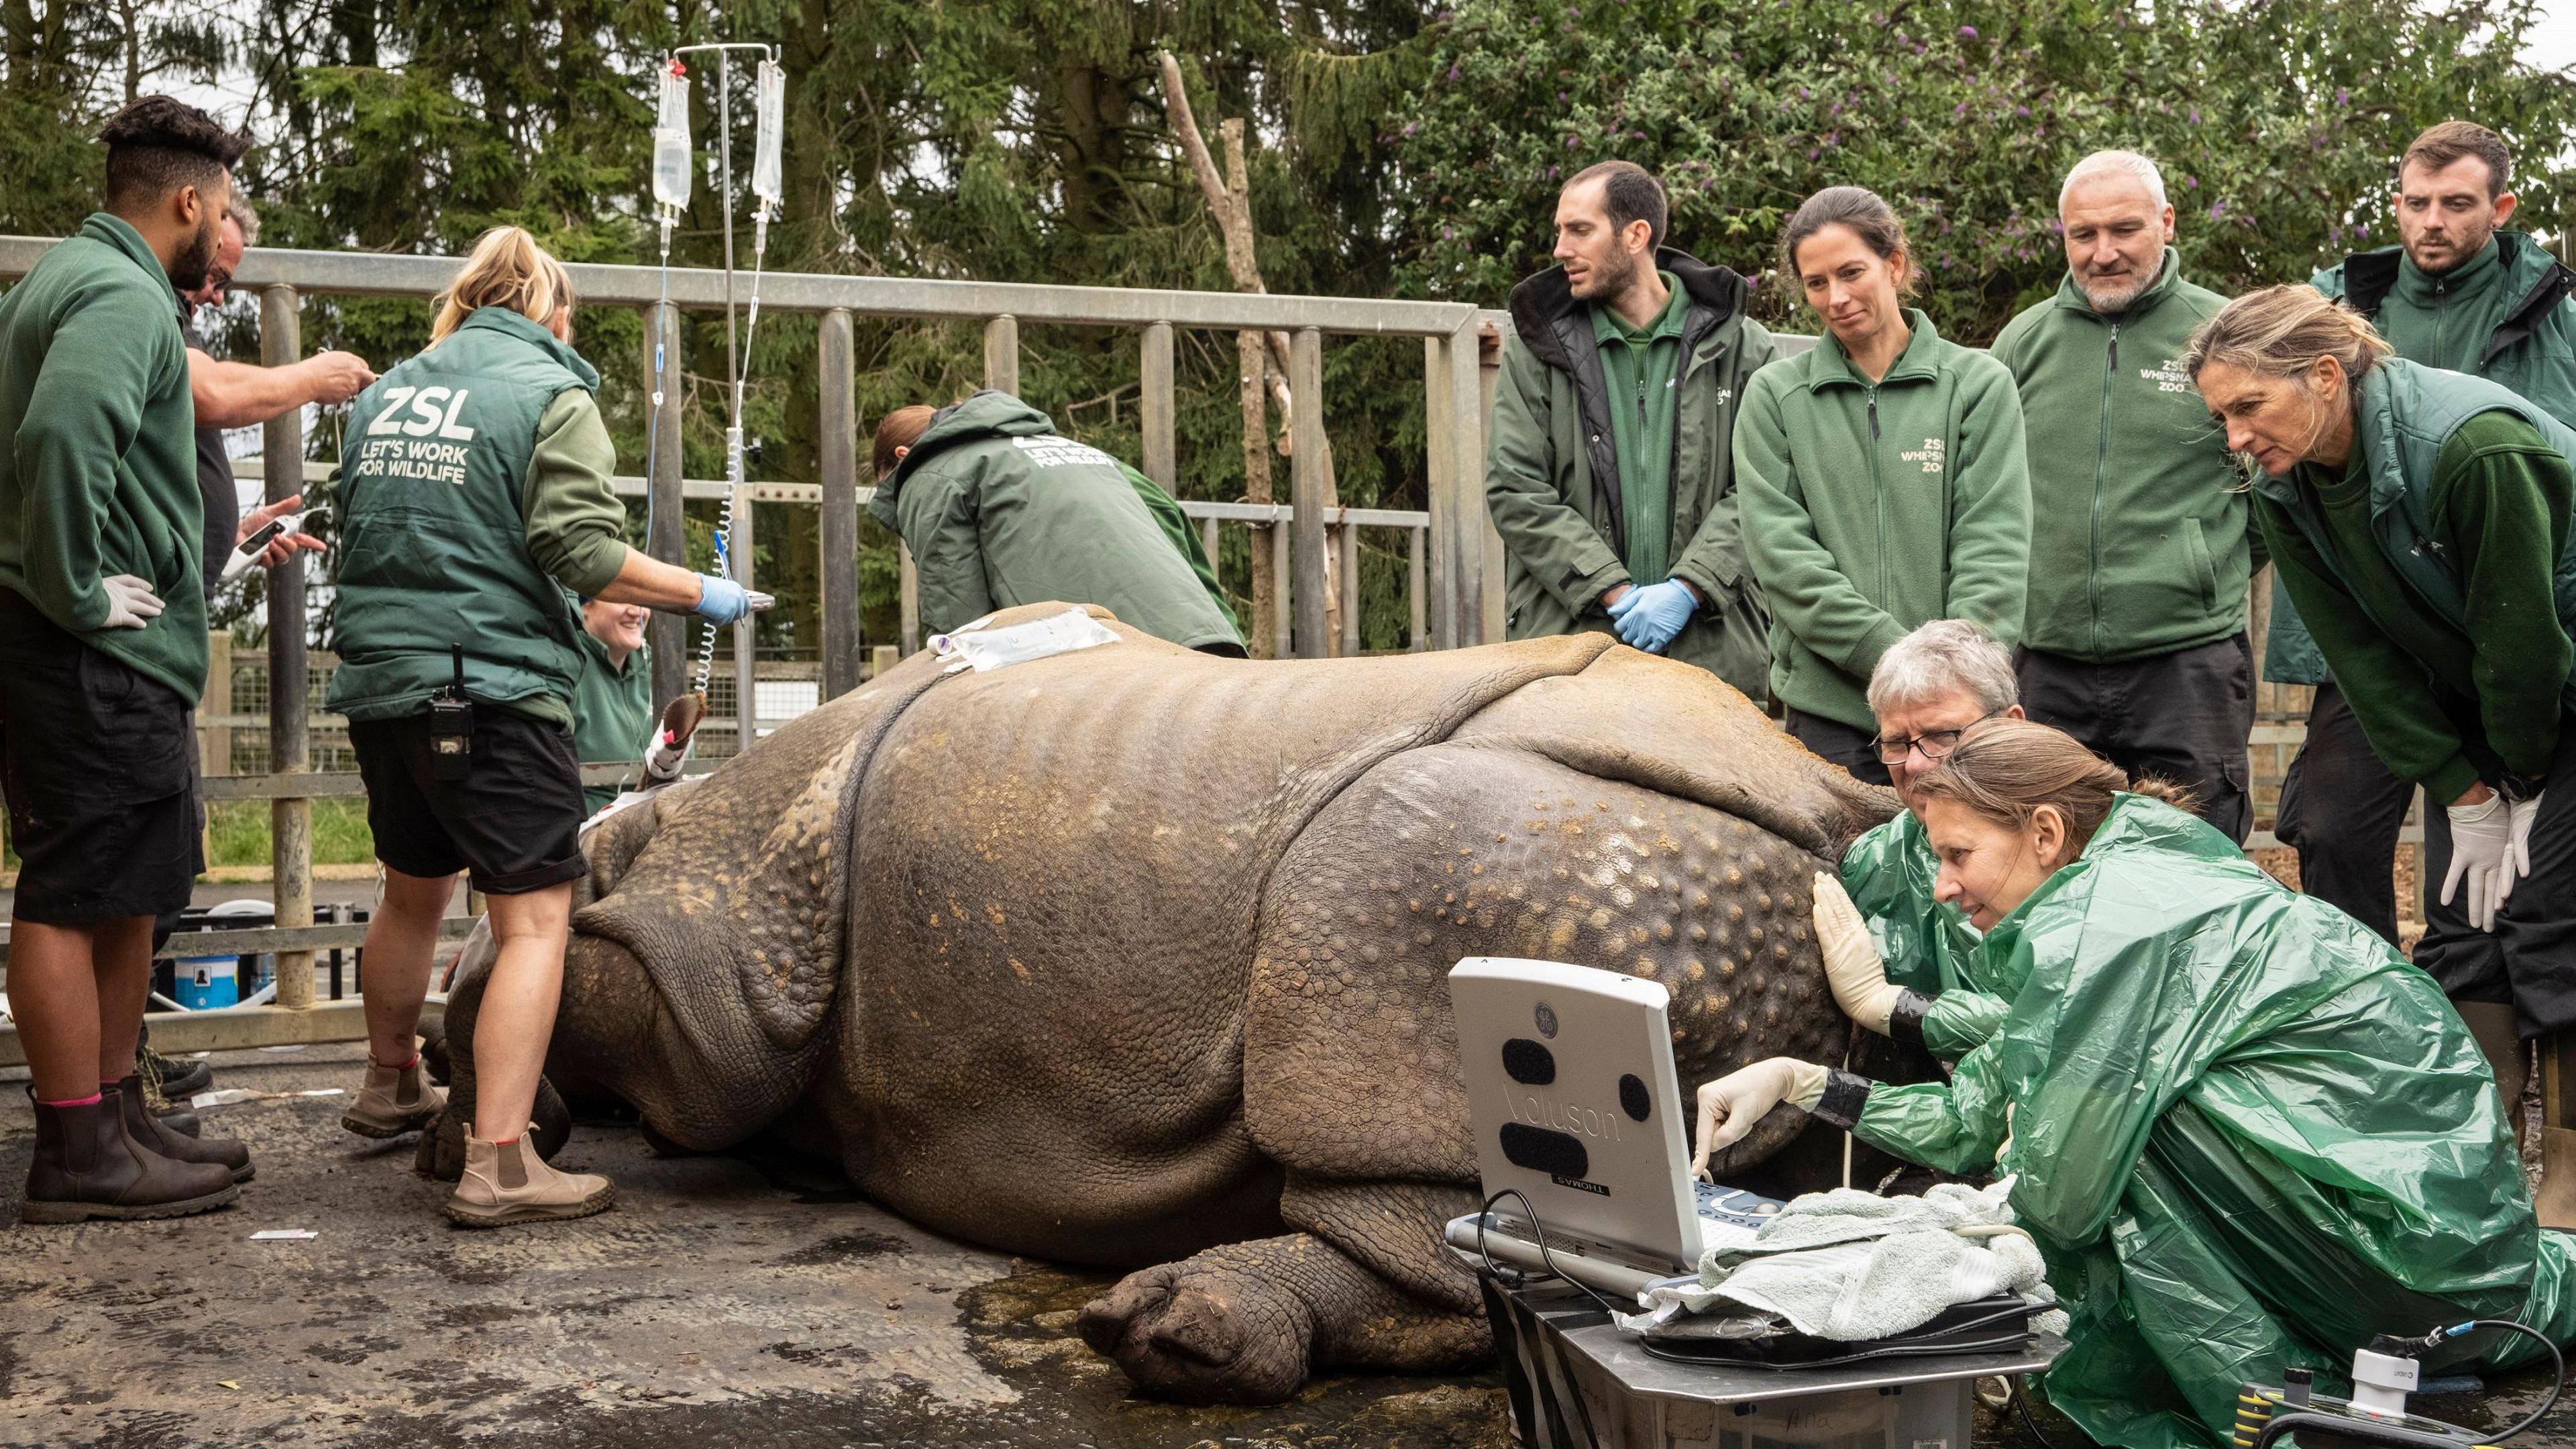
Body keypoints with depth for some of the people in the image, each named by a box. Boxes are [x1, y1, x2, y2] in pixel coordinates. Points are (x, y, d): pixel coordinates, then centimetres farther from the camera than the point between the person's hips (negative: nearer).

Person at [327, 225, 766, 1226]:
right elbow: (584, 553, -16)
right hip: (493, 688, -8)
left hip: (378, 682, 8)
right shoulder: (551, 395, -6)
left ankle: (391, 1086, 44)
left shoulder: (384, 395, 15)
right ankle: (498, 1164, -14)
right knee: (535, 916, -6)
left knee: (415, 887, 26)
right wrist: (701, 595, -5)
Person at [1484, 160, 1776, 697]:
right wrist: (1613, 591, -10)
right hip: (1568, 645, 0)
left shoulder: (1738, 345, 7)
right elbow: (1515, 493, 1)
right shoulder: (1535, 349, 9)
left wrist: (1688, 587, -13)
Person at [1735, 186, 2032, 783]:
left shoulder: (1979, 385, 6)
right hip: (1829, 706, 0)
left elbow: (1995, 549, -1)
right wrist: (1896, 657, -12)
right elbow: (1780, 552, -2)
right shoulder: (1775, 394, 7)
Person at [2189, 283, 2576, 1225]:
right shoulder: (2285, 492, -10)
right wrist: (2464, 794, -8)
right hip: (2470, 704, 6)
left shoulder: (2478, 447, -32)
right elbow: (2363, 656, -6)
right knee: (2461, 920, 1)